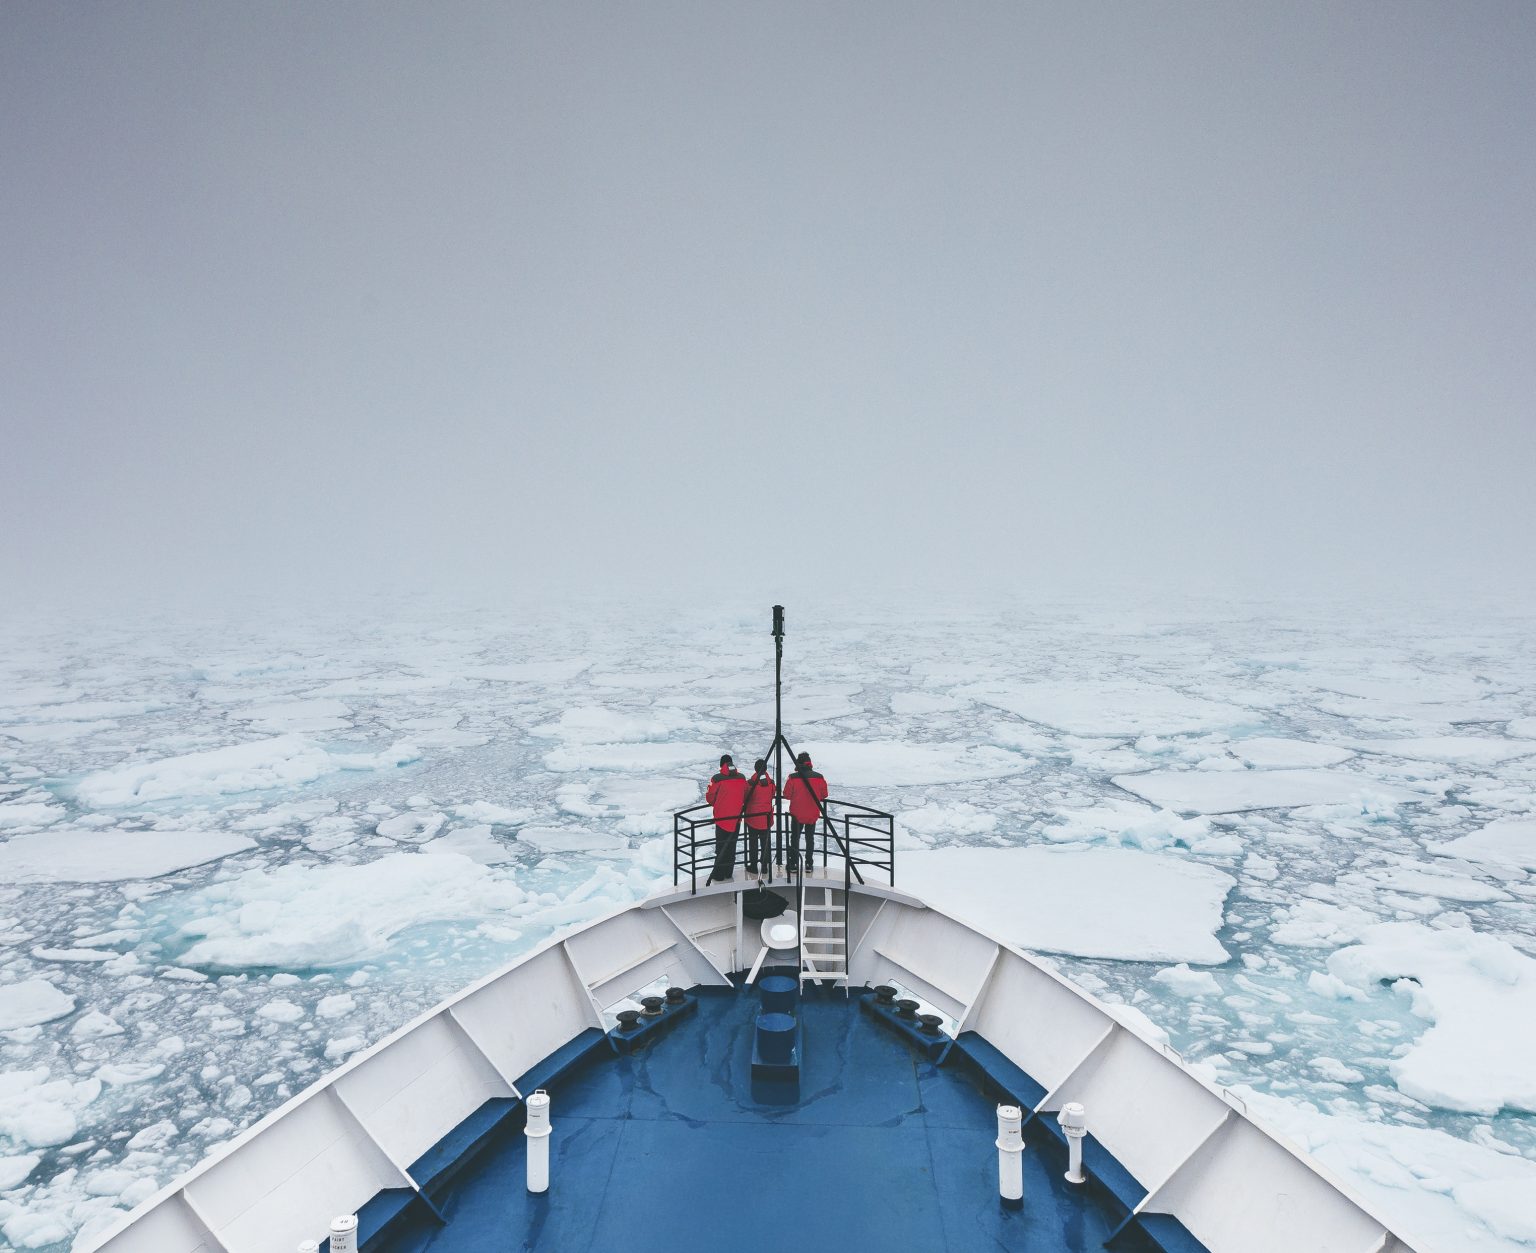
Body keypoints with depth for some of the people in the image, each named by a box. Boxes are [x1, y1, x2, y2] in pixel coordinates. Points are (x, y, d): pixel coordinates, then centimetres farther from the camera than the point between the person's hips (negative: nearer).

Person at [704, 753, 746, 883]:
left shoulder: (717, 779, -16)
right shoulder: (742, 778, -3)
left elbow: (710, 798, -8)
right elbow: (745, 797, 7)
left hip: (722, 818, -4)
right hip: (736, 818, 4)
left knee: (721, 847, 7)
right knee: (732, 846, 16)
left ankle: (718, 875, 10)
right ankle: (729, 873, 23)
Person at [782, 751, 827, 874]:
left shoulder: (793, 778, -15)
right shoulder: (819, 778, -8)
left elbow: (787, 795, -7)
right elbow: (824, 795, 3)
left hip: (797, 814, -2)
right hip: (813, 814, 2)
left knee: (795, 837, 11)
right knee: (810, 838, 15)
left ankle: (793, 864, 14)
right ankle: (809, 864, 17)